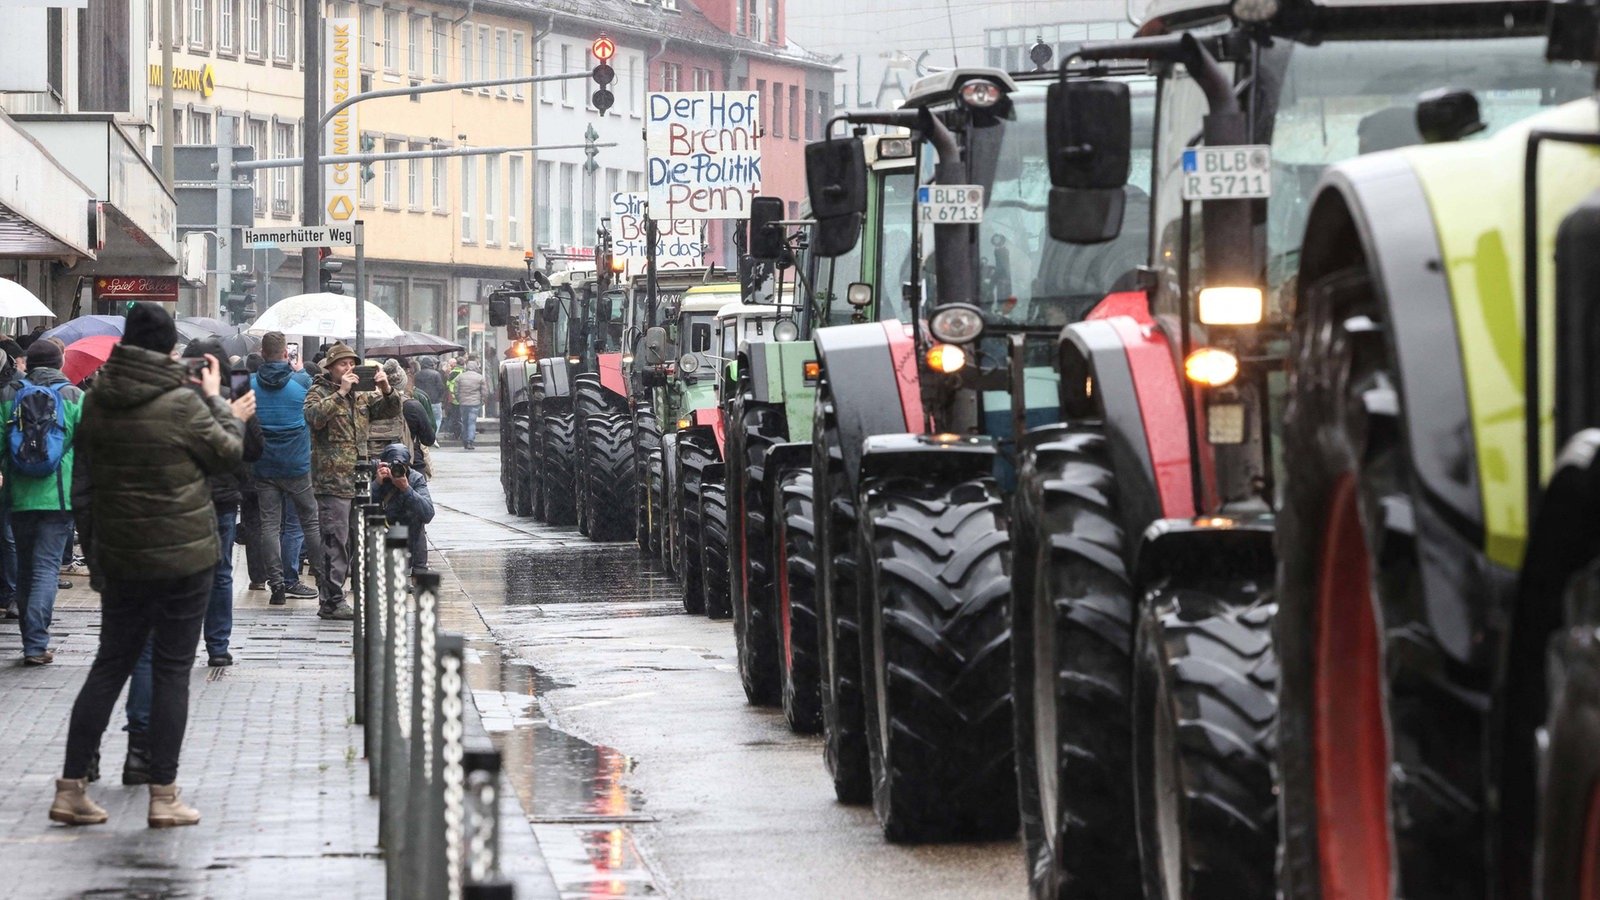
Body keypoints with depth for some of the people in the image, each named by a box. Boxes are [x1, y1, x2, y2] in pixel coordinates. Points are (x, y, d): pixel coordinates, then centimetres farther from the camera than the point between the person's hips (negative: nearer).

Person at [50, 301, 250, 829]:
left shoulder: (98, 401, 0)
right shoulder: (182, 403, -16)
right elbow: (227, 454, -3)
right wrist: (218, 402, 10)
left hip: (119, 556, 5)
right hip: (184, 554, -5)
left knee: (110, 665, 13)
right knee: (172, 670, 2)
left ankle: (71, 787, 11)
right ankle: (163, 796, 4)